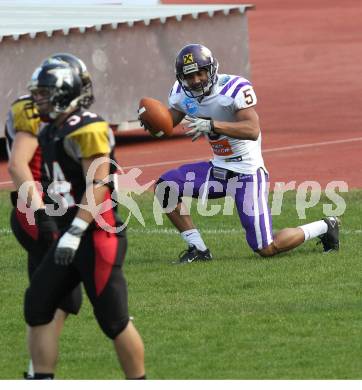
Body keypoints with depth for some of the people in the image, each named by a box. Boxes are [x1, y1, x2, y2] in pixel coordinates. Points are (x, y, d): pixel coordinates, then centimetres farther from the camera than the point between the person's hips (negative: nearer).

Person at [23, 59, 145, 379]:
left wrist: (74, 232, -25)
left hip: (98, 236, -10)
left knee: (114, 320, -4)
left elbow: (98, 185, -21)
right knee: (37, 308, 5)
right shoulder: (51, 133, 13)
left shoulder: (87, 130, -15)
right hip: (69, 236, 10)